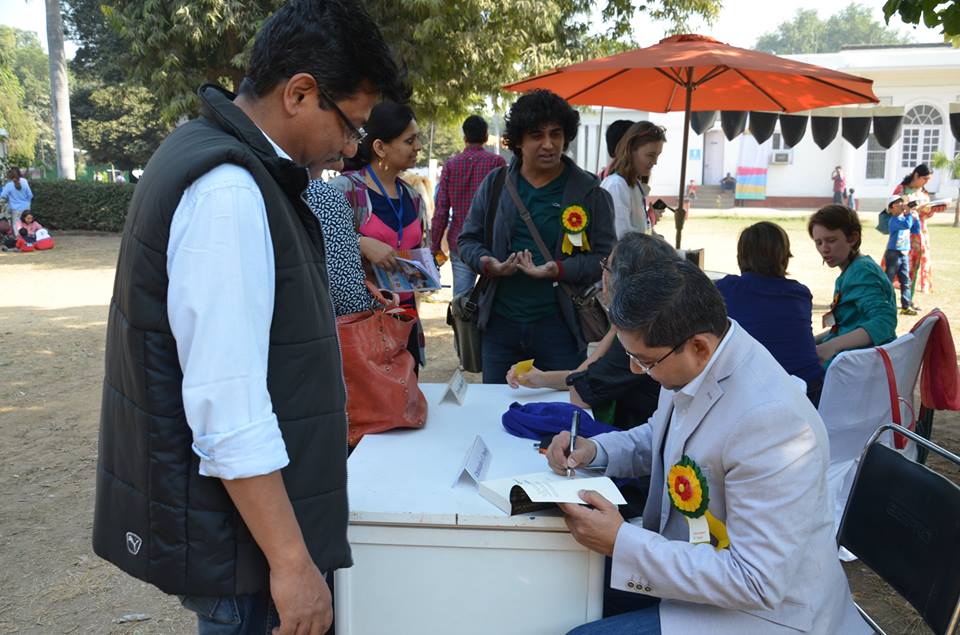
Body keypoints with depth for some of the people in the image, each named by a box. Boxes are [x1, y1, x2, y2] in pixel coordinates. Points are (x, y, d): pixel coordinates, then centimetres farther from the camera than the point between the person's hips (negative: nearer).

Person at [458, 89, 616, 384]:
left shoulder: (588, 191, -1)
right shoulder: (494, 184, 6)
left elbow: (606, 257, -3)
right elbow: (467, 239, 11)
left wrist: (557, 270, -18)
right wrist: (490, 264, -10)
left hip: (560, 324, -2)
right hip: (500, 323, 3)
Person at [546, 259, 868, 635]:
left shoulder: (769, 419, -33)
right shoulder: (693, 363, -8)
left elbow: (757, 583, -28)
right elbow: (658, 438, 14)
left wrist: (622, 542, -27)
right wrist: (594, 450, -5)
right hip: (686, 560, 8)